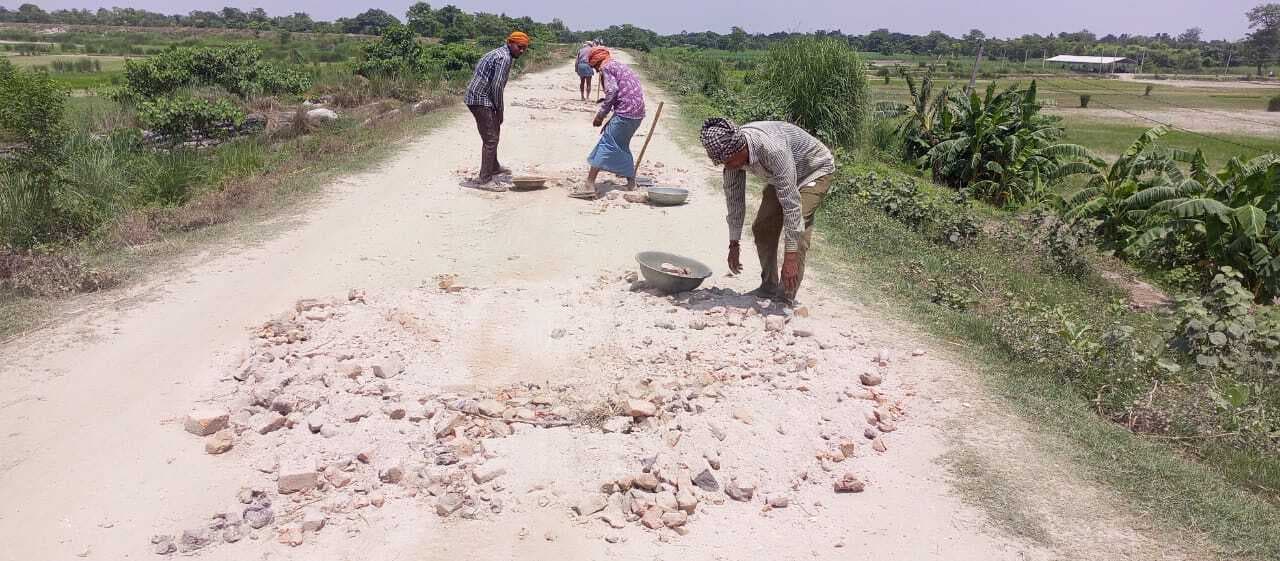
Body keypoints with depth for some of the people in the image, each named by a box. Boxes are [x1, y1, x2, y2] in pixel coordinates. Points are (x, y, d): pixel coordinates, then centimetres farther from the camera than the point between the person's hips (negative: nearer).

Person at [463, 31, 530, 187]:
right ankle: (485, 178, -8)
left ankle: (494, 167, 39)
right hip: (481, 101, -11)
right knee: (491, 139, -9)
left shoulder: (497, 53, 17)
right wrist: (500, 110, -10)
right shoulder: (505, 58, -15)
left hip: (474, 97, 11)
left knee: (493, 132, 24)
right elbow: (497, 86, -21)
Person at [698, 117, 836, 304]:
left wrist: (790, 256, -40)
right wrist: (733, 244, -6)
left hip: (815, 171, -7)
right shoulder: (731, 151, -20)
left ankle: (787, 298, -16)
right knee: (762, 228, 2)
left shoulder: (772, 148, -43)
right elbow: (733, 195, -7)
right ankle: (769, 287, 18)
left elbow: (791, 201, -42)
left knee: (798, 228, -22)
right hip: (780, 177, 7)